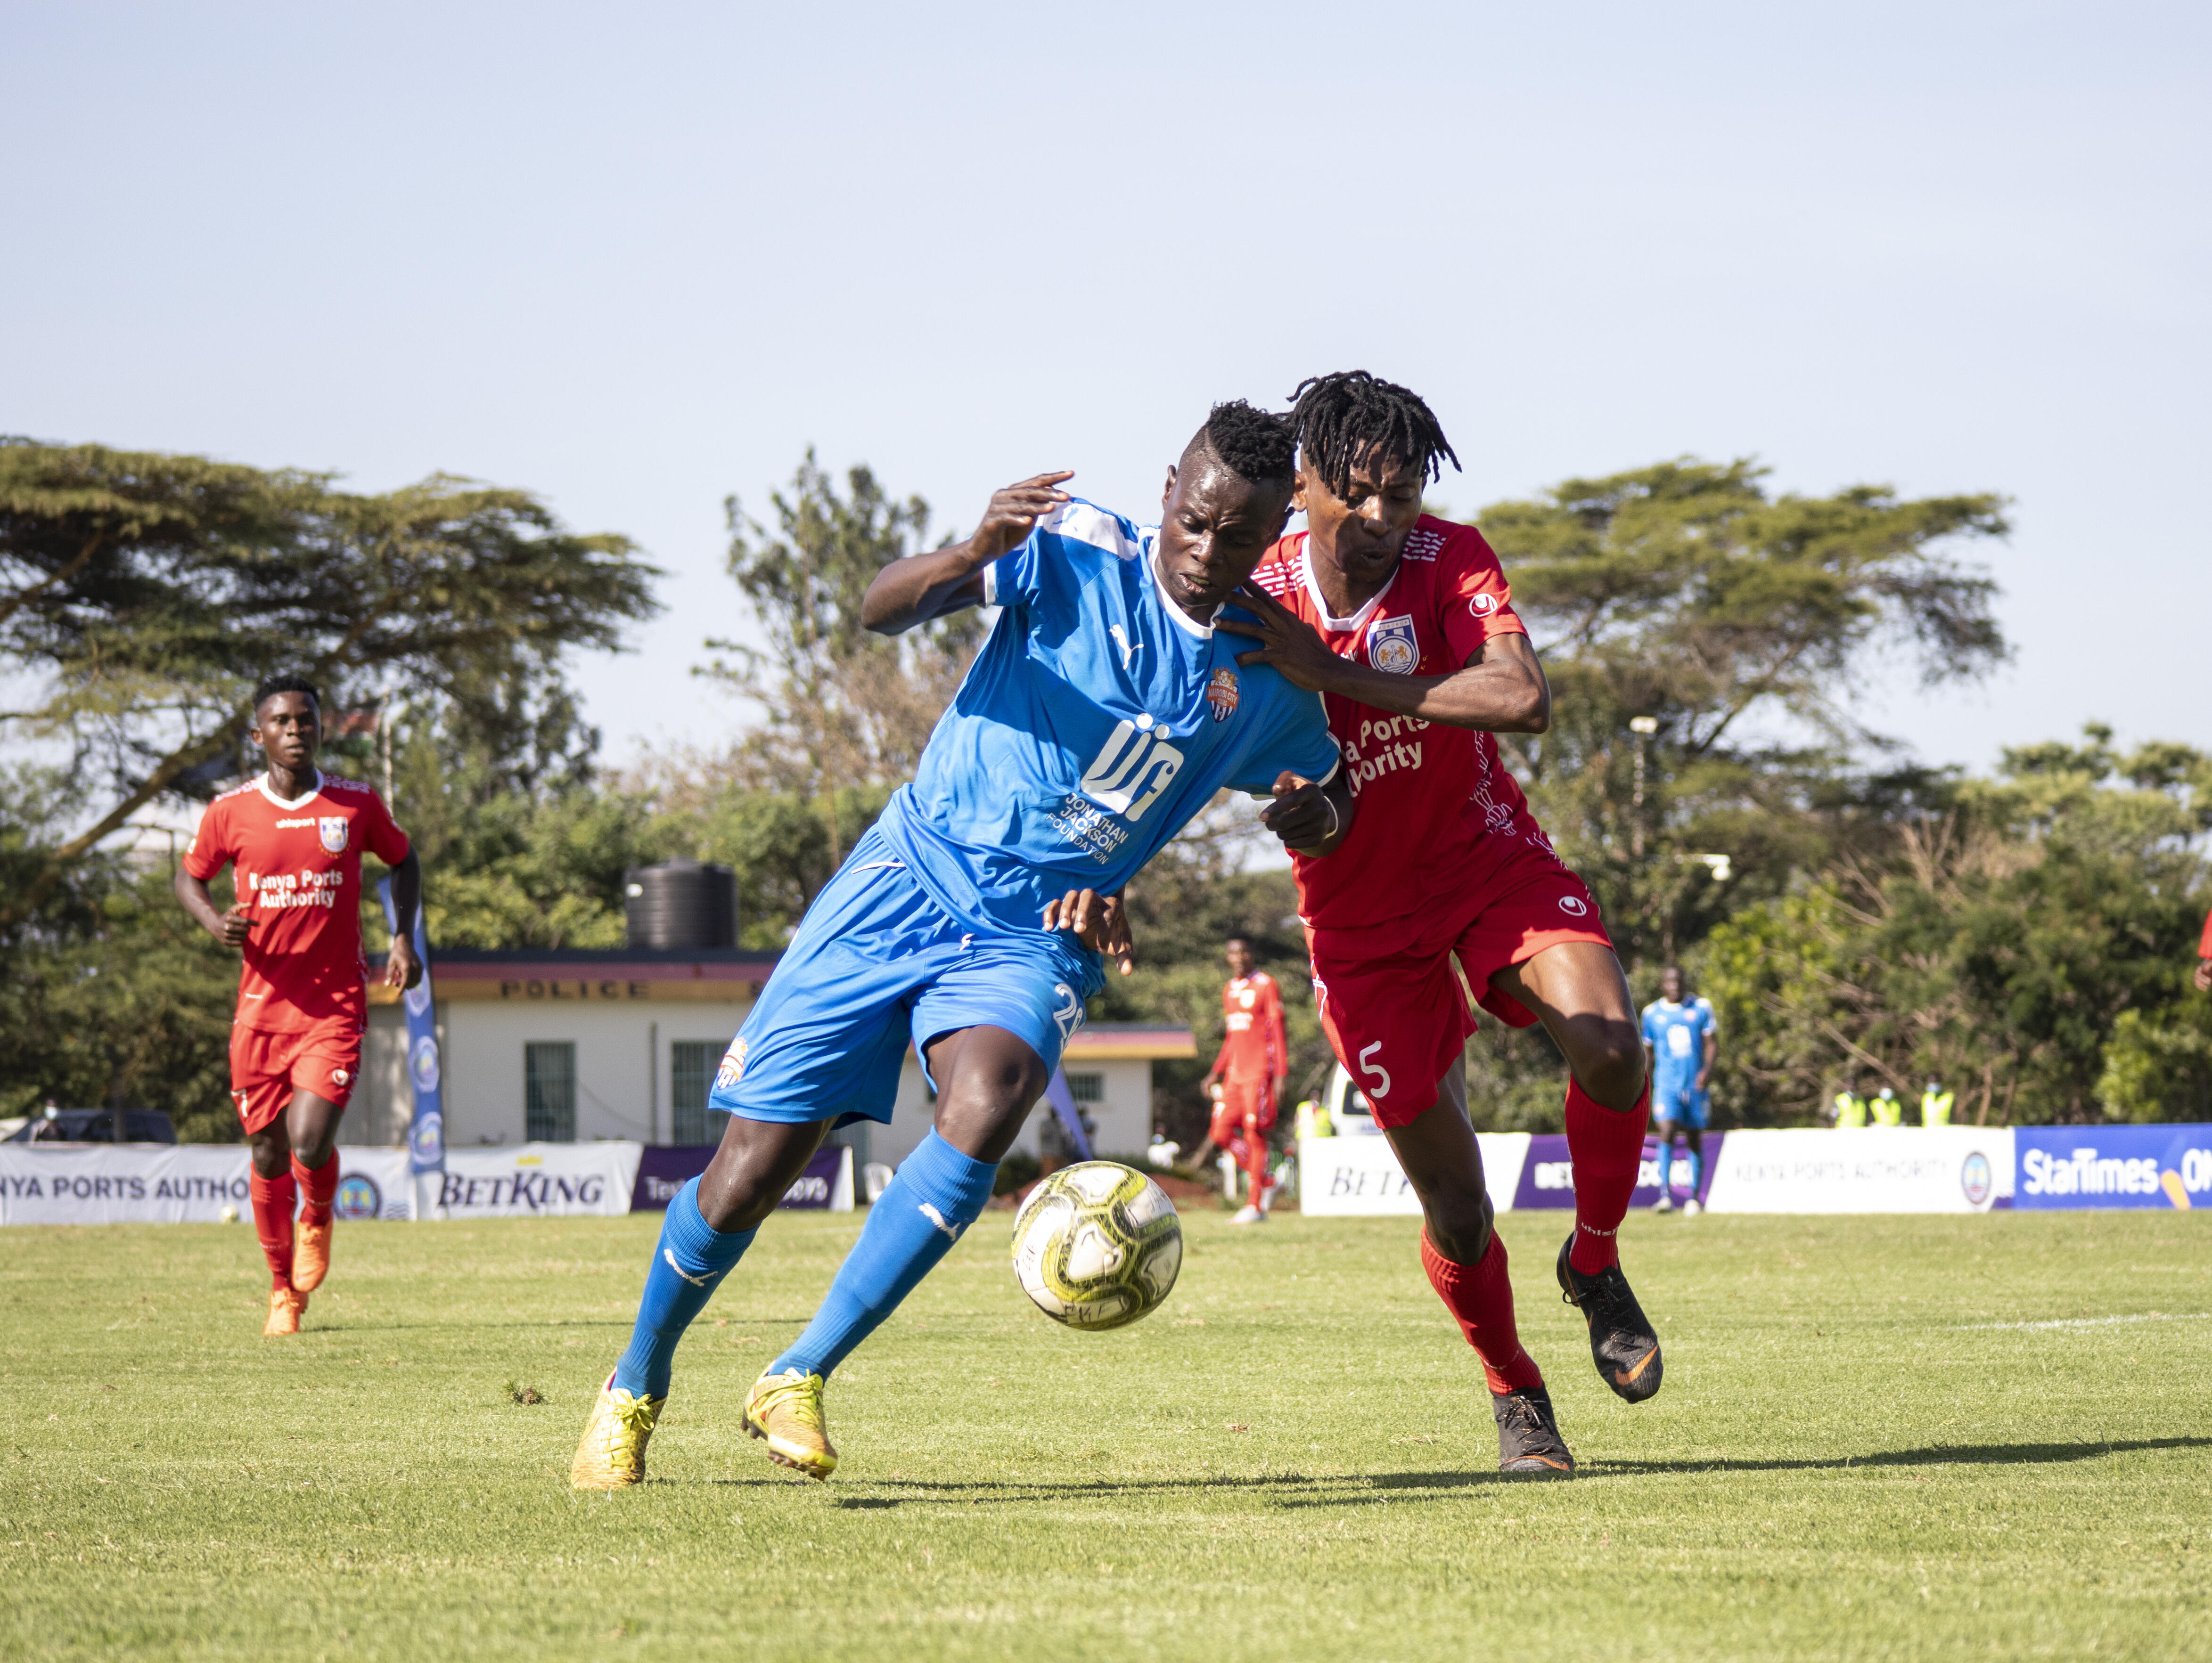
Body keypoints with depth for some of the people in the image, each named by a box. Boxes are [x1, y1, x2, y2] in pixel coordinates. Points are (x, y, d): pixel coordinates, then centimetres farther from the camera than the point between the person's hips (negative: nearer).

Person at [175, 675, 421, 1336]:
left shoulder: (357, 805, -1)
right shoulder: (230, 812, -1)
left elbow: (404, 861, 17)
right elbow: (189, 877, 14)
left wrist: (404, 940, 4)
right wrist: (214, 921, -7)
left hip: (335, 1003, -1)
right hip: (262, 1004, 1)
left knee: (309, 1142, -17)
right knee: (269, 1154, 6)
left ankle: (317, 1222, 19)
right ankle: (283, 1290, 26)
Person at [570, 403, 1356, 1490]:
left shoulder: (1270, 685, 2)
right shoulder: (1079, 553, -9)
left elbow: (1323, 790, 21)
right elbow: (884, 609, -17)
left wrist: (1316, 817, -5)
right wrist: (970, 555, -39)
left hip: (1037, 937, 2)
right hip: (912, 877, -2)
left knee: (987, 1106, -31)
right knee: (751, 1166, -4)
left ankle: (799, 1380, -22)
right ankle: (637, 1384, 24)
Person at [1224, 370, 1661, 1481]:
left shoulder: (1451, 560, -15)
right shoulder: (1253, 606, -15)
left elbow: (1524, 701, -32)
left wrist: (1336, 673, -36)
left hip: (1489, 858, 0)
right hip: (1363, 918, 0)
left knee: (1610, 1051, -28)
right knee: (1455, 1212, -2)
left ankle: (1594, 1267, 1)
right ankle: (1513, 1392, 27)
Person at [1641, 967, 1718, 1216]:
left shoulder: (1701, 1007, 5)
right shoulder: (1652, 1013, 6)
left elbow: (1712, 1043, 3)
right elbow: (1647, 1049, 17)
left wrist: (1708, 1069, -15)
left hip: (1696, 1084, 1)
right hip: (1667, 1084, -1)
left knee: (1694, 1140, 7)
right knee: (1667, 1132, -20)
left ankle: (1694, 1198, 20)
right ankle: (1665, 1196, -28)